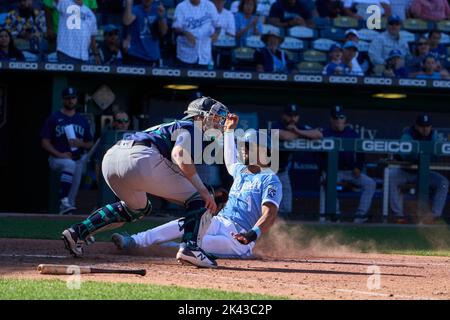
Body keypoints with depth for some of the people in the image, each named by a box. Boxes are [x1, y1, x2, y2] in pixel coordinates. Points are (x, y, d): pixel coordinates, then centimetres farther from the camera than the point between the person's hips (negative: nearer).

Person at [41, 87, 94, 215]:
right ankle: (64, 201, -44)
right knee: (70, 164, -37)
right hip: (57, 159, -5)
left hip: (78, 160, 5)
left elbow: (90, 144, 17)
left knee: (73, 193, -2)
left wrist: (81, 144, -7)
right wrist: (59, 154, -17)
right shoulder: (53, 118, 4)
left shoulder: (82, 121, 15)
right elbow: (45, 142, -2)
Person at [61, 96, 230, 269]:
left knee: (137, 208, 35)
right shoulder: (193, 128, 9)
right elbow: (180, 154, -13)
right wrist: (203, 191, -11)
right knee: (197, 198, 3)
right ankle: (189, 246, -16)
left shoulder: (174, 126, 35)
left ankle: (77, 231, 26)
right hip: (141, 157, -9)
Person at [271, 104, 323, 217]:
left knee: (286, 209, 4)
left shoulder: (301, 128, -2)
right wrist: (303, 135, -18)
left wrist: (298, 131, -23)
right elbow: (285, 136, -39)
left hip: (283, 170, 6)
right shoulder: (277, 126, -18)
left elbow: (319, 134, -14)